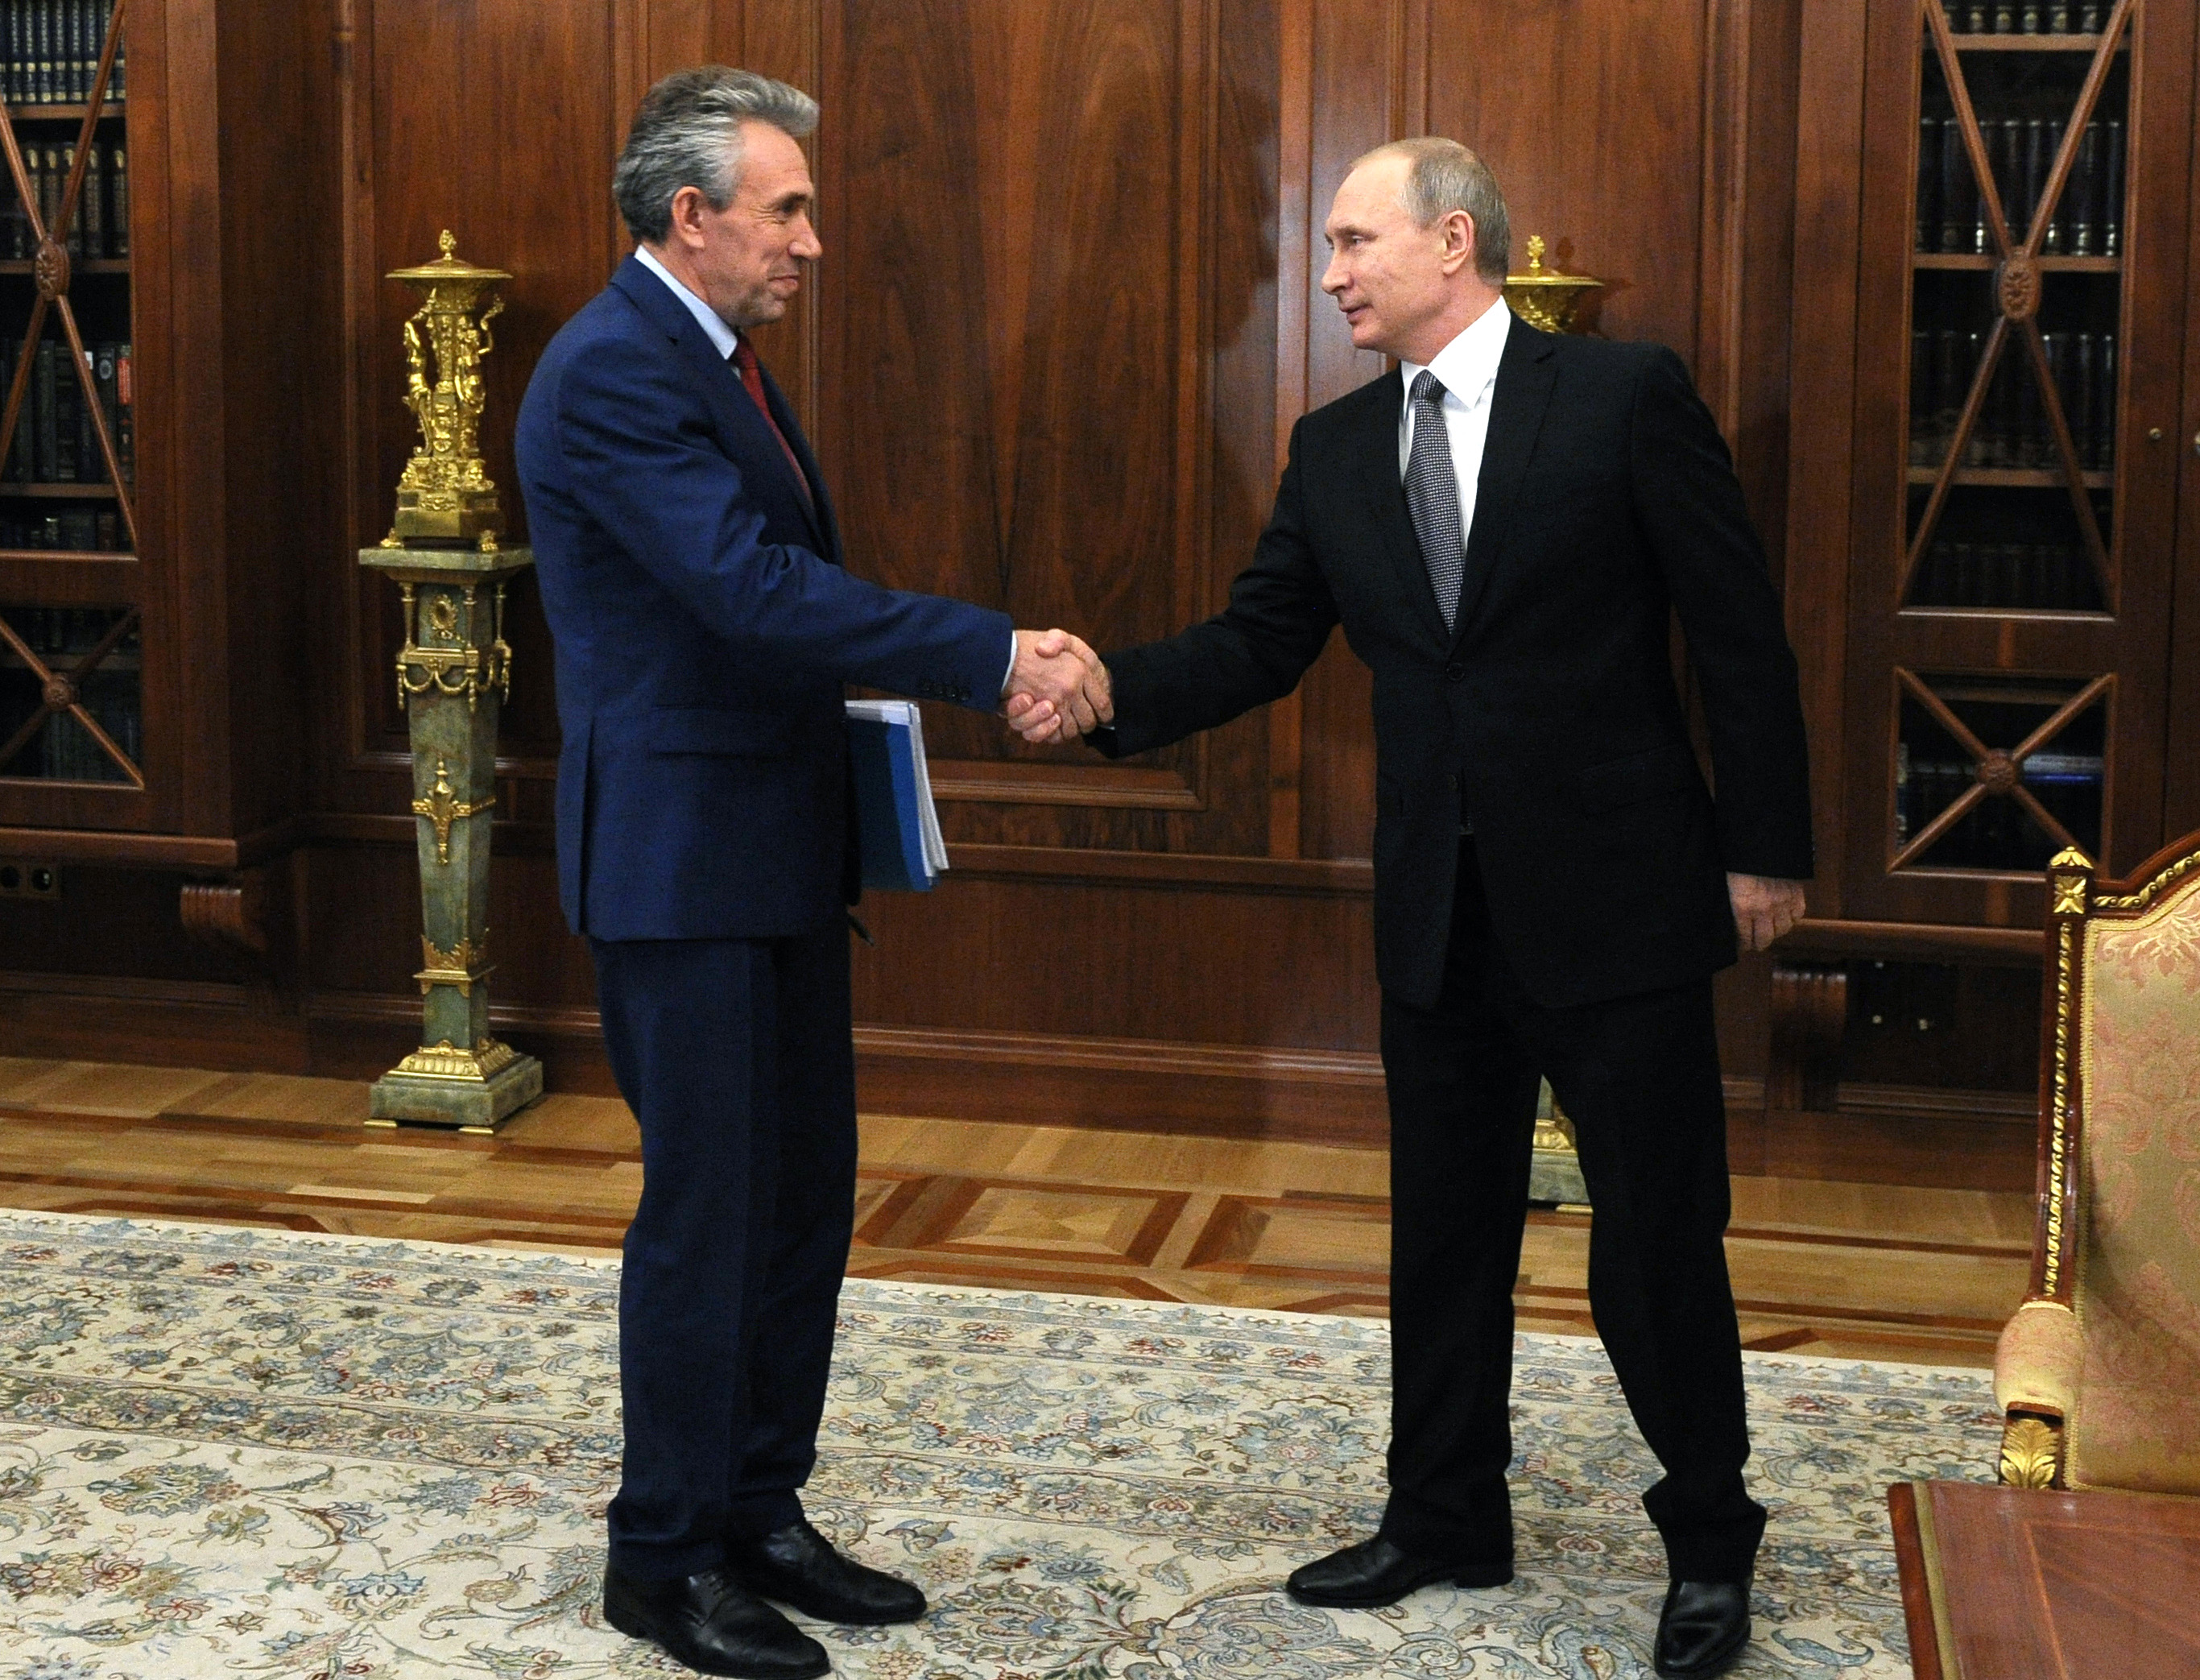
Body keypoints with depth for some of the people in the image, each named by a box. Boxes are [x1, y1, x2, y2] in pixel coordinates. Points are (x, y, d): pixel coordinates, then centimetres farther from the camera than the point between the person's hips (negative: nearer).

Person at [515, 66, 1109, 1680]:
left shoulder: (722, 359, 14)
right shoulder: (610, 372, -17)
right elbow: (756, 586, -27)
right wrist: (994, 652, -28)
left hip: (777, 850, 10)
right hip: (679, 861, -10)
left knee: (804, 1197, 14)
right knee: (708, 1209, -1)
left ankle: (760, 1516, 27)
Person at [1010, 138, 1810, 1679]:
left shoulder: (1625, 396, -8)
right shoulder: (1336, 450, 7)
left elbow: (1739, 629, -7)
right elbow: (1258, 643, 5)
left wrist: (1765, 847, -8)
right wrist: (1108, 689, -12)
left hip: (1619, 899, -5)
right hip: (1440, 912, 5)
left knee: (1658, 1237, 4)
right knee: (1445, 1233, 15)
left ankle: (1710, 1545, 24)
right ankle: (1446, 1519, 33)